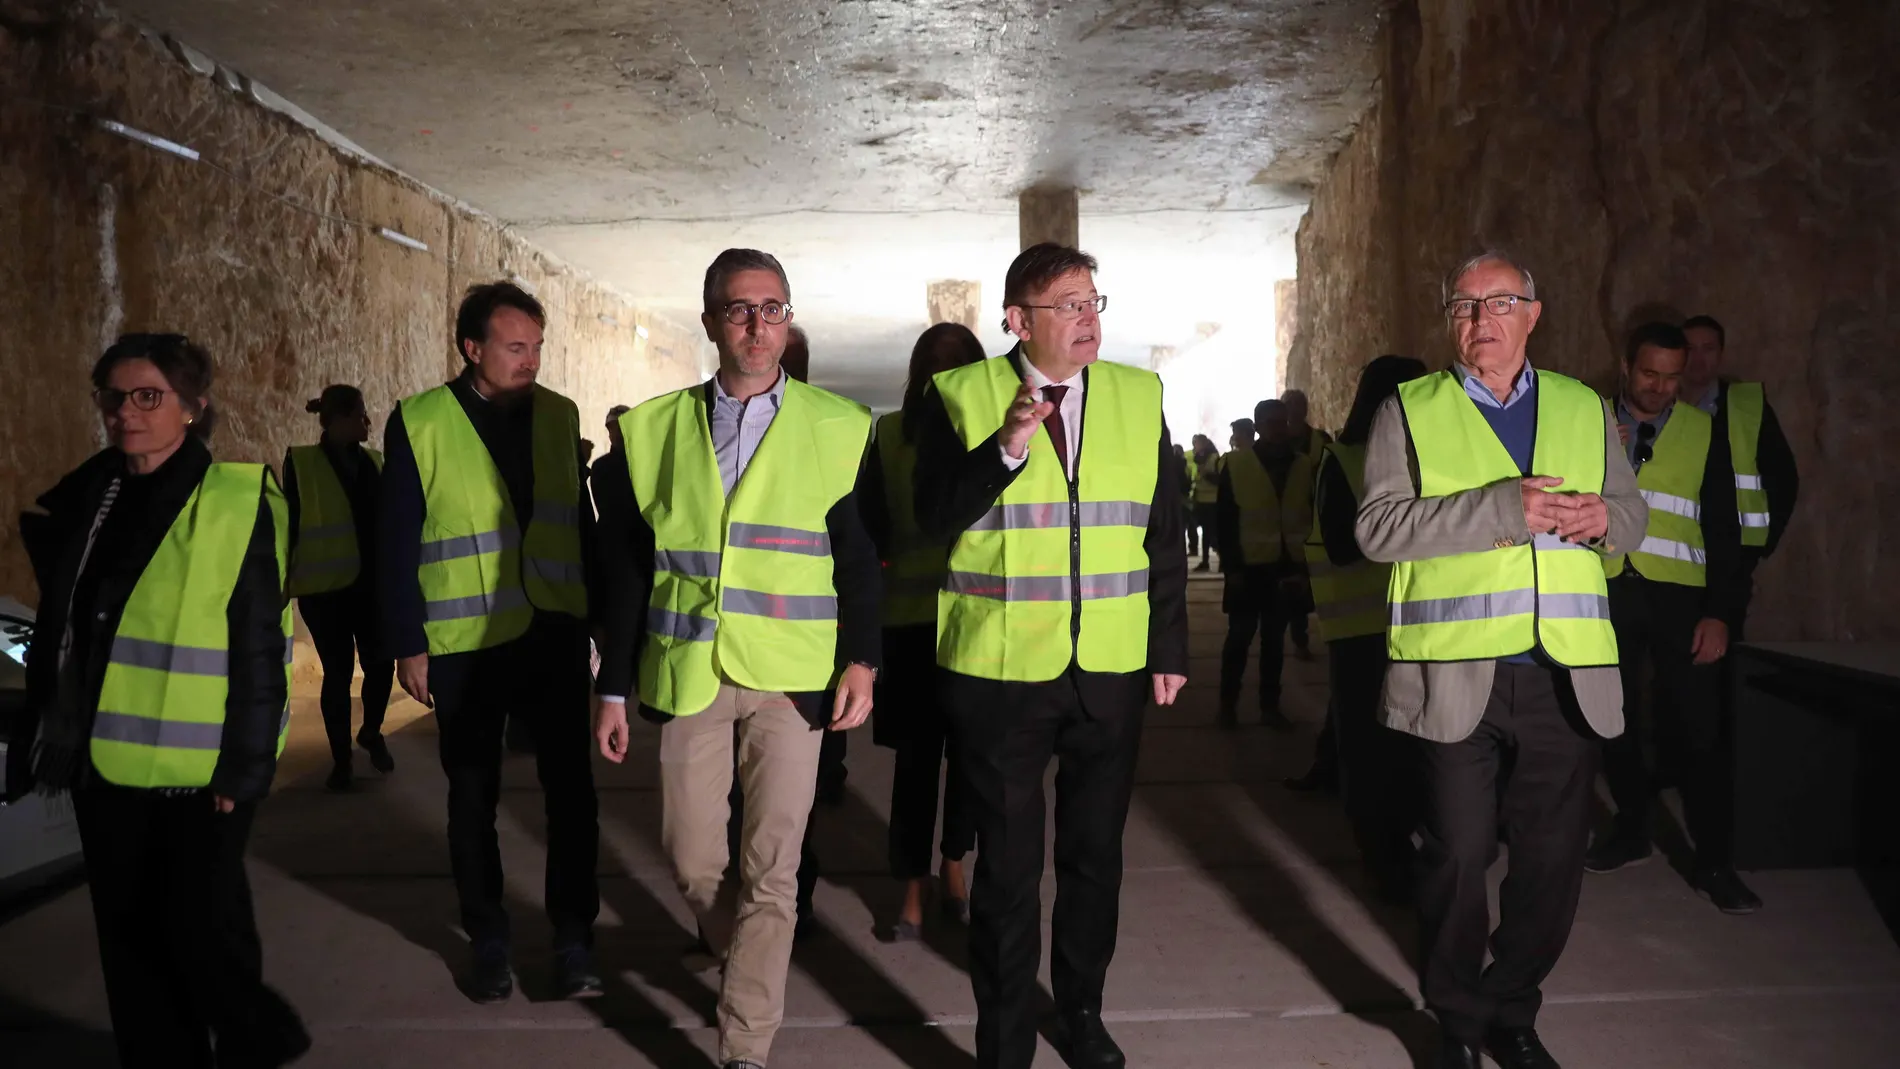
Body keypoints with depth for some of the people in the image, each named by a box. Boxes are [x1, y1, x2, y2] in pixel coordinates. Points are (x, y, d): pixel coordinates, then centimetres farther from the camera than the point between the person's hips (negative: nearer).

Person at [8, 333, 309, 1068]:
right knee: (130, 934, 12)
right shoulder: (83, 500, 9)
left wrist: (244, 765, -14)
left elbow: (259, 648, -11)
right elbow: (57, 635, 14)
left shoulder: (235, 503, -9)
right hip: (105, 761, 5)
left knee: (200, 924, -1)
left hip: (198, 766, -5)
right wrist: (48, 743, 11)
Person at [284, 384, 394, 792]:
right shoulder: (301, 464, -4)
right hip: (326, 588, -3)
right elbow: (289, 526, -2)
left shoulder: (373, 461, 8)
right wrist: (282, 580, -3)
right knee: (338, 673, 3)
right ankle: (341, 759, 19)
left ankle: (372, 733, 28)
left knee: (381, 664, -1)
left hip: (373, 585, 3)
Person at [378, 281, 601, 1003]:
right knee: (473, 800, 13)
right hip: (461, 646, -1)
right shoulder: (418, 424, -6)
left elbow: (581, 521, 6)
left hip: (552, 636, 2)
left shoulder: (558, 416, 2)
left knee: (571, 790, 2)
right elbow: (397, 544, -5)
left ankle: (573, 940, 17)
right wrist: (407, 644, -7)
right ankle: (488, 944, 29)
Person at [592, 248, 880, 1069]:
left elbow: (860, 560, 3)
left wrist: (861, 662, -7)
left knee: (770, 870, 0)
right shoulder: (655, 429, 5)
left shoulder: (838, 429, 1)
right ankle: (744, 960, 41)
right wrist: (614, 687, 6)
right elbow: (626, 569, 7)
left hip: (790, 679, -2)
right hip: (686, 677, 2)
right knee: (691, 859, 11)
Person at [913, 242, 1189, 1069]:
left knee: (1095, 854, 17)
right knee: (1008, 867, 9)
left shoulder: (1140, 398, 3)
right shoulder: (961, 397, -5)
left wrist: (1169, 650, 4)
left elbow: (1164, 536, 6)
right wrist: (1006, 447, -25)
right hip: (999, 670, -3)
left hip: (1114, 670, 3)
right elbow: (934, 523, -12)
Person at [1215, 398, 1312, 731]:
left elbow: (1312, 520, 6)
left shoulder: (1304, 467, 4)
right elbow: (1226, 521, -4)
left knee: (1274, 638, 10)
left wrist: (1304, 566, 0)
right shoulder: (1235, 464, -3)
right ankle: (1228, 703, 16)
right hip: (1249, 567, -2)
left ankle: (1270, 706, 19)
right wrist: (1231, 566, -9)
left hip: (1287, 568, 2)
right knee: (1240, 635, 5)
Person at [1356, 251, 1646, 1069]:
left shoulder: (1585, 410, 15)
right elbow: (1378, 526, -9)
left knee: (1553, 857, 10)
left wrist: (1606, 517, -5)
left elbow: (1633, 510, 20)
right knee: (1457, 856, 5)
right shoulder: (1408, 412, 3)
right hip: (1455, 677, -3)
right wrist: (1500, 509, -18)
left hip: (1566, 679, 3)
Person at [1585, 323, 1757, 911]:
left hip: (1679, 594, -1)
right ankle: (1632, 830, 28)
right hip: (1608, 591, 1)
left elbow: (1722, 527, 3)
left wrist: (1722, 611, -4)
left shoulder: (1703, 431, 4)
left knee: (1698, 726, -2)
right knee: (1615, 718, 11)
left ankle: (1715, 862, 8)